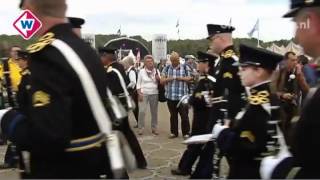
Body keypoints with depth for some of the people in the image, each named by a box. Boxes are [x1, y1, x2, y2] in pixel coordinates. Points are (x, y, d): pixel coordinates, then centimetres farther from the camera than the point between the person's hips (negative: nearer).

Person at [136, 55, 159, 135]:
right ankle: (141, 128, 0)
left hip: (154, 94, 2)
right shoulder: (141, 71, 1)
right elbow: (138, 83, 2)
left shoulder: (156, 71, 7)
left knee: (154, 112, 6)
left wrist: (158, 79, -10)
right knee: (142, 111, -10)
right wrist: (139, 93, -7)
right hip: (144, 93, -2)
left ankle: (154, 128, 17)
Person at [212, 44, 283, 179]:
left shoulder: (258, 103, -24)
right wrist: (230, 129, 4)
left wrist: (221, 132, -12)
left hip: (248, 173, -9)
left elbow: (239, 147, -28)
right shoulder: (273, 96, 5)